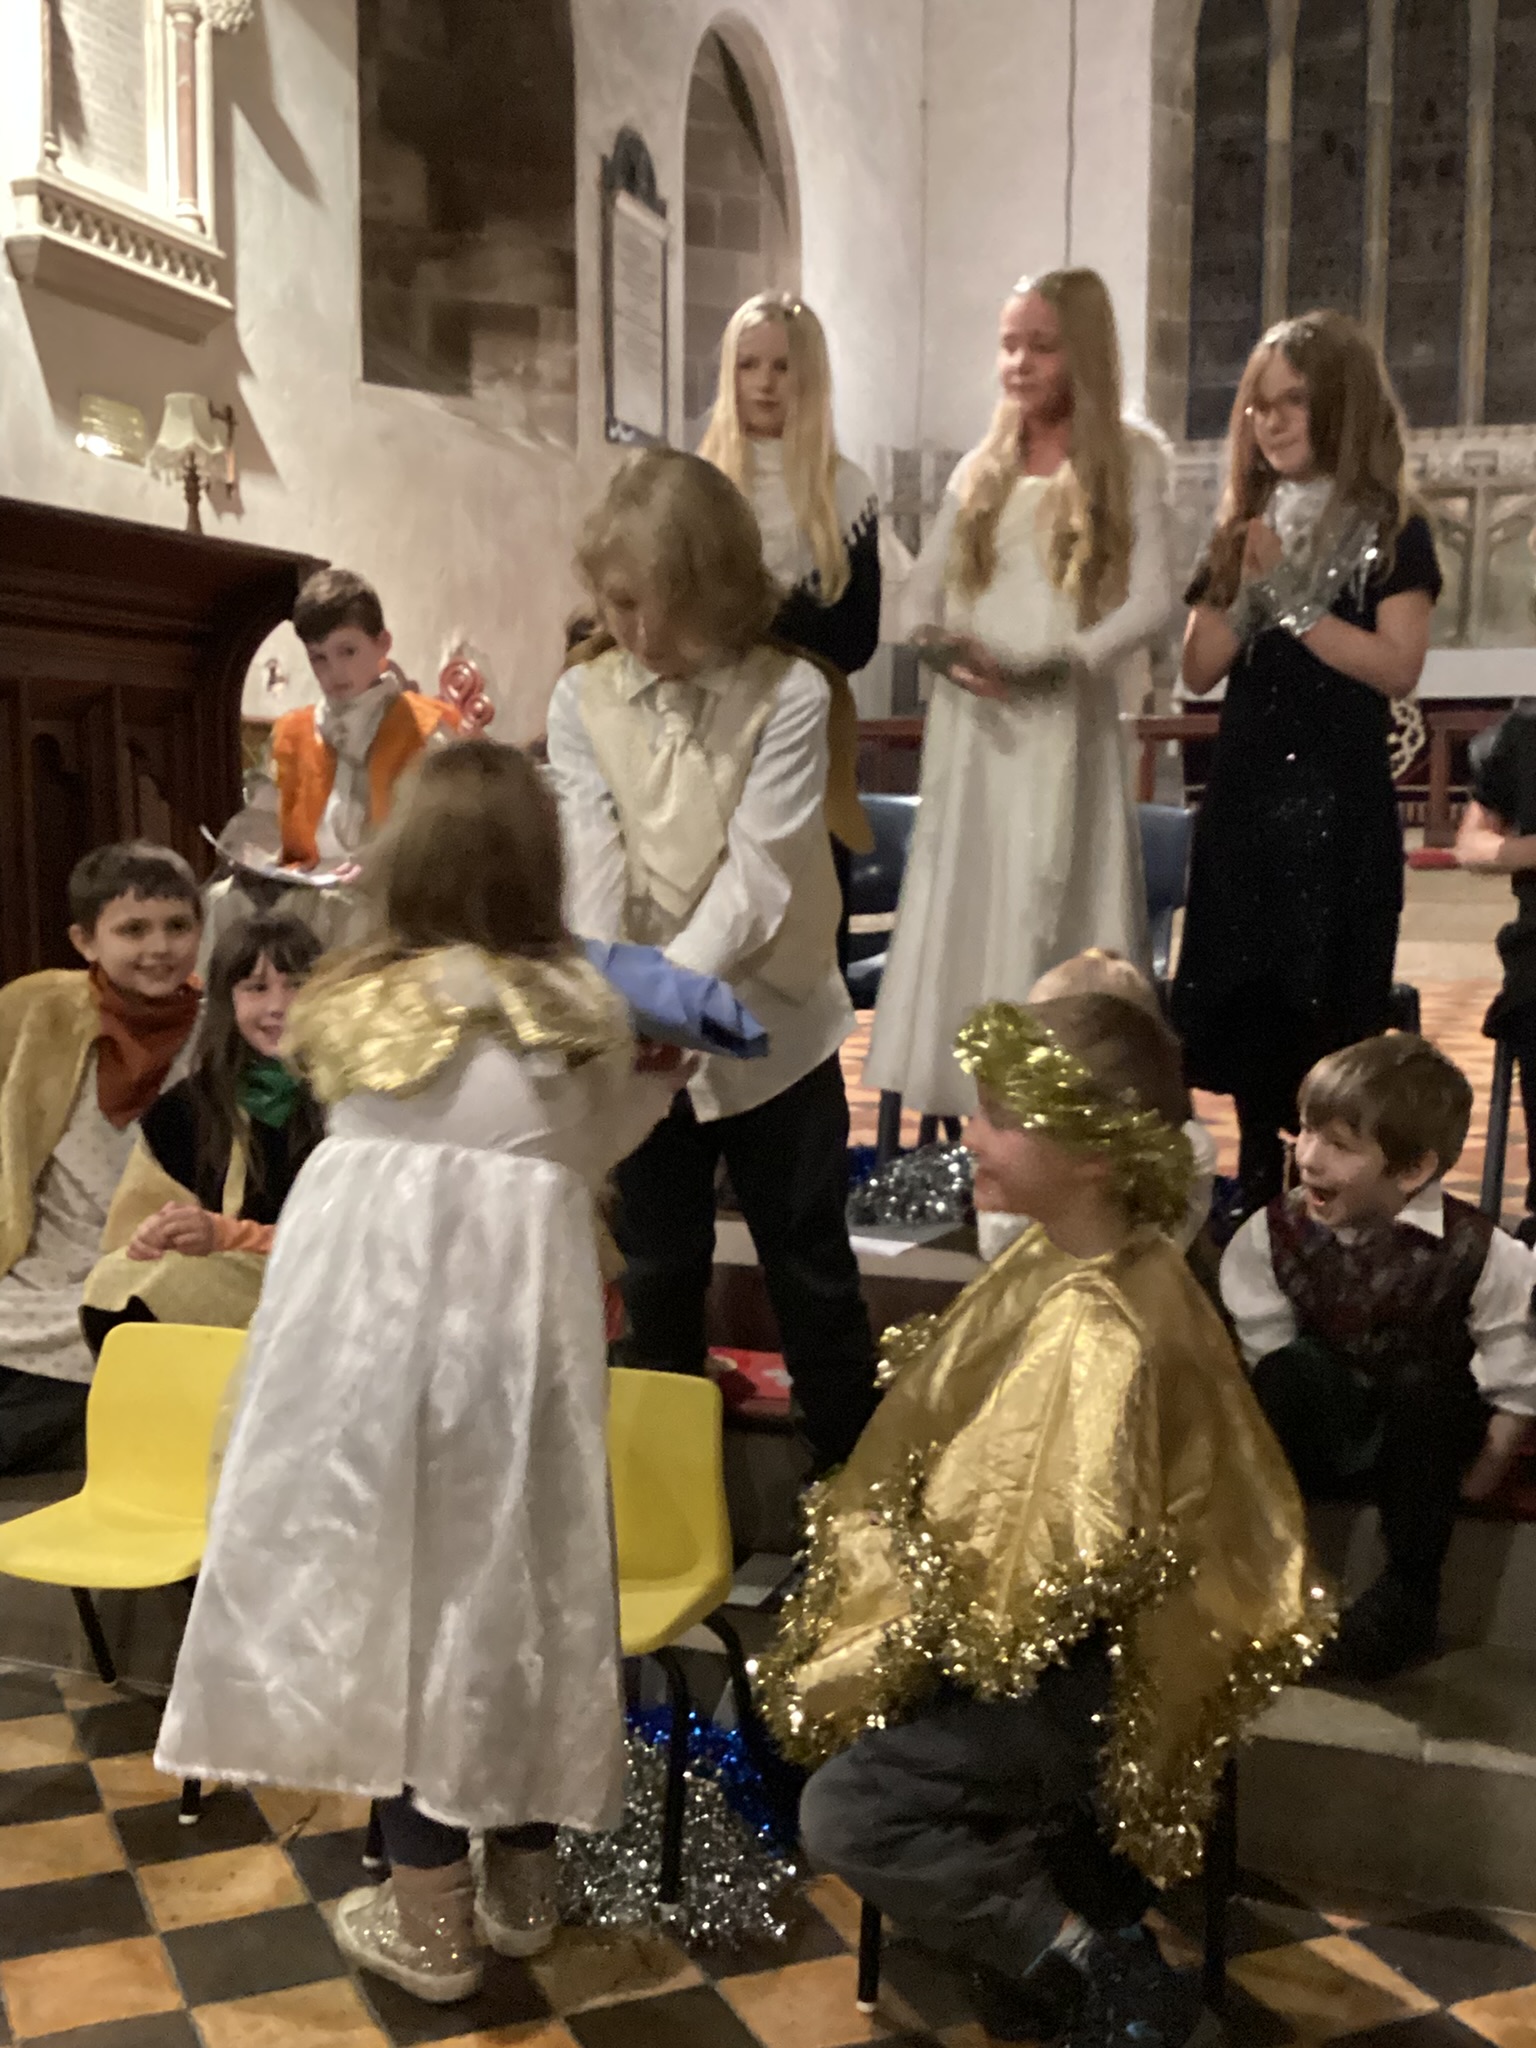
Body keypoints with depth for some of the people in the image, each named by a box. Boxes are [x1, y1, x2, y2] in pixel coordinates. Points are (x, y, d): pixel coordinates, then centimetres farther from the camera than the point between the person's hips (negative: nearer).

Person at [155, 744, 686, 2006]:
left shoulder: (355, 1002, 3)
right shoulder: (585, 1011, 1)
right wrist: (659, 1087, 34)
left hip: (367, 1319, 0)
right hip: (511, 1319, 0)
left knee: (394, 1589, 11)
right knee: (511, 1583, 16)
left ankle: (431, 1923, 24)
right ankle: (523, 1882, 33)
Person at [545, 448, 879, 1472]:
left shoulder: (789, 693, -13)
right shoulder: (583, 700, -4)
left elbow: (757, 876, -20)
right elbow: (590, 867, -13)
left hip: (772, 1026, -2)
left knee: (811, 1268, 12)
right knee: (659, 1268, 18)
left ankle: (854, 1469, 30)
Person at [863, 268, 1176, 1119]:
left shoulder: (1129, 458, 3)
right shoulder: (981, 467, 14)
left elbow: (1151, 601, -7)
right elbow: (923, 592, 12)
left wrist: (1059, 664, -20)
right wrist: (945, 650, -11)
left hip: (1066, 724, -4)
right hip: (973, 723, 4)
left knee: (1054, 920, -4)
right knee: (961, 916, 3)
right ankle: (956, 1103, 10)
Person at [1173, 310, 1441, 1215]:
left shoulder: (1392, 530, -2)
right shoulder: (1243, 528, 12)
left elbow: (1398, 667, -15)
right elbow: (1200, 668, 5)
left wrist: (1293, 602, -14)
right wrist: (1250, 591, -10)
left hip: (1341, 801, -5)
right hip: (1245, 793, 5)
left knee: (1331, 1006, -2)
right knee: (1242, 997, 8)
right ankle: (1259, 1190, 22)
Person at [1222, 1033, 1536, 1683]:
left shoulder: (1479, 1252, -21)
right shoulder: (1276, 1231, -15)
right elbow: (1259, 1352, -7)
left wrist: (1473, 1482, -12)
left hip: (1426, 1433, -1)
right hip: (1321, 1435, 1)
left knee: (1419, 1381, -33)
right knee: (1291, 1363, -29)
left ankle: (1410, 1593, -17)